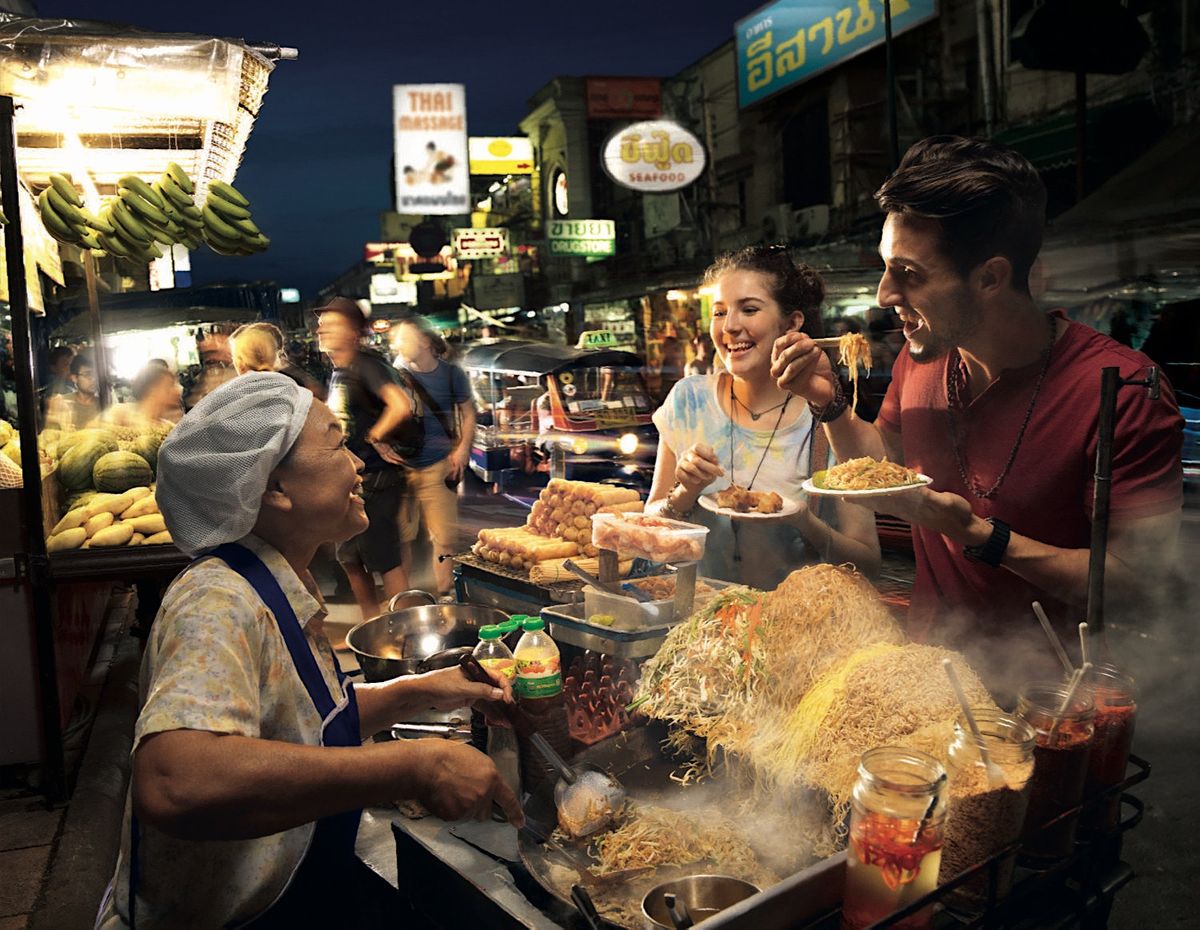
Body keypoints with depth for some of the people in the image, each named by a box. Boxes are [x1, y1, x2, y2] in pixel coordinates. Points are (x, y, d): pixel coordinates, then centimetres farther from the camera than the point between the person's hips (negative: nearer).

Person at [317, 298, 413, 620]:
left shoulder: (367, 365, -16)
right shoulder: (337, 373, 14)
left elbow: (401, 407, -32)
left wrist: (374, 438, -19)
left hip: (374, 481, -10)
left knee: (386, 561, -4)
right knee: (351, 560, 18)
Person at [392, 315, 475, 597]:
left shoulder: (451, 374, 1)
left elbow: (468, 414, 10)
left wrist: (463, 449, -4)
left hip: (438, 467, 0)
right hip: (400, 466, 1)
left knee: (445, 537, -2)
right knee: (400, 536, 4)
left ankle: (445, 594, 13)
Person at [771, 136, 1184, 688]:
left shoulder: (1122, 391, -18)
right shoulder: (919, 361, 0)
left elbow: (1134, 576, -15)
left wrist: (980, 535, -24)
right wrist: (829, 402, -1)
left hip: (1038, 680, -4)